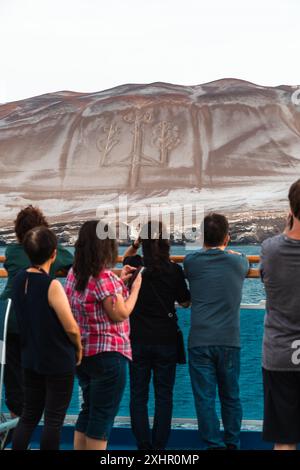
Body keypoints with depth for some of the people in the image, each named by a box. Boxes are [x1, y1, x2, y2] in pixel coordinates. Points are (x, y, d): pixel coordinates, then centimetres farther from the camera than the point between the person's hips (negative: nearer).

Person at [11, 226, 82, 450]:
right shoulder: (52, 285, -21)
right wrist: (79, 348, -2)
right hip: (59, 362, -6)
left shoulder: (18, 280, 0)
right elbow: (71, 328, -19)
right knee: (54, 420, 5)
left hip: (31, 360, 6)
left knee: (29, 416, 16)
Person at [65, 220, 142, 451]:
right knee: (103, 416, 1)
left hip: (81, 353, 8)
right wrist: (135, 288, -4)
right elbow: (120, 314, -17)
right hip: (108, 354, -8)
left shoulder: (75, 274, 6)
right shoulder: (105, 277, -19)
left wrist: (119, 281, 13)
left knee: (89, 410, 19)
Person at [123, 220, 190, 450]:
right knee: (164, 395, 7)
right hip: (166, 340, 0)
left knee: (138, 395, 7)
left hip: (139, 339, 1)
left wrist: (136, 243, 12)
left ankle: (143, 445, 6)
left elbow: (127, 257, 21)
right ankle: (159, 445, 7)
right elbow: (185, 302, 6)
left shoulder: (135, 265, -4)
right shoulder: (175, 270, -7)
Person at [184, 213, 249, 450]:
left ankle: (214, 444, 1)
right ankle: (232, 444, 21)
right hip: (229, 341, 2)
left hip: (200, 341, -1)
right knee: (231, 397, 14)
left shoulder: (192, 261, 0)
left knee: (205, 399, 1)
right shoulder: (237, 262, 2)